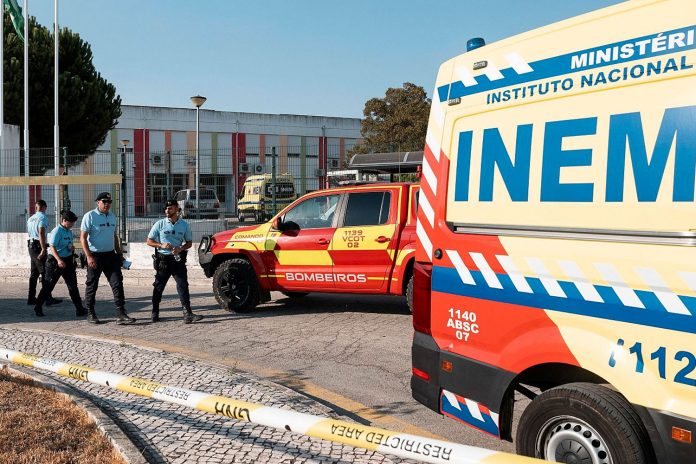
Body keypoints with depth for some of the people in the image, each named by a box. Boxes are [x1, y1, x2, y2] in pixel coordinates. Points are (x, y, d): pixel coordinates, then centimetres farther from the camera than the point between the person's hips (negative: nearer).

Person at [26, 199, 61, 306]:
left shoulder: (30, 218, 17)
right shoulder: (43, 217, -9)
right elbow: (41, 233, -20)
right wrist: (43, 249, -24)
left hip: (31, 246, 9)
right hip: (38, 246, -9)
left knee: (34, 273, 12)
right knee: (45, 273, -8)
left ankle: (31, 298, 14)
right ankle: (48, 298, -11)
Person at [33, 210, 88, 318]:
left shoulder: (69, 231, 10)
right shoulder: (57, 231, -15)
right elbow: (52, 247, -21)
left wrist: (72, 247, 2)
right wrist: (59, 260, -32)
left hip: (67, 260, 7)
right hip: (55, 261, -7)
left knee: (73, 285, 4)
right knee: (48, 285, 3)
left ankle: (79, 309, 4)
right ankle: (38, 307, 18)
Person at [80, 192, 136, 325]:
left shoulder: (112, 216, 12)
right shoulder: (90, 216, -7)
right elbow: (83, 237, -11)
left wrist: (119, 253, 18)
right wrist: (89, 256, -18)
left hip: (110, 255, 5)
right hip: (95, 256, -5)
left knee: (117, 283, -3)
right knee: (92, 285, 6)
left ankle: (121, 314, -4)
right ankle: (90, 314, 19)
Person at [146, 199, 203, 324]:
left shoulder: (184, 225, 6)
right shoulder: (160, 224, 2)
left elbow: (189, 243, 12)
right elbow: (149, 241, 5)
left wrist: (181, 248, -10)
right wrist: (161, 245, -13)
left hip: (178, 260, 0)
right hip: (163, 260, 0)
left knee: (183, 286, -9)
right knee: (159, 287, 8)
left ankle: (187, 314, -13)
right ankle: (155, 313, 22)